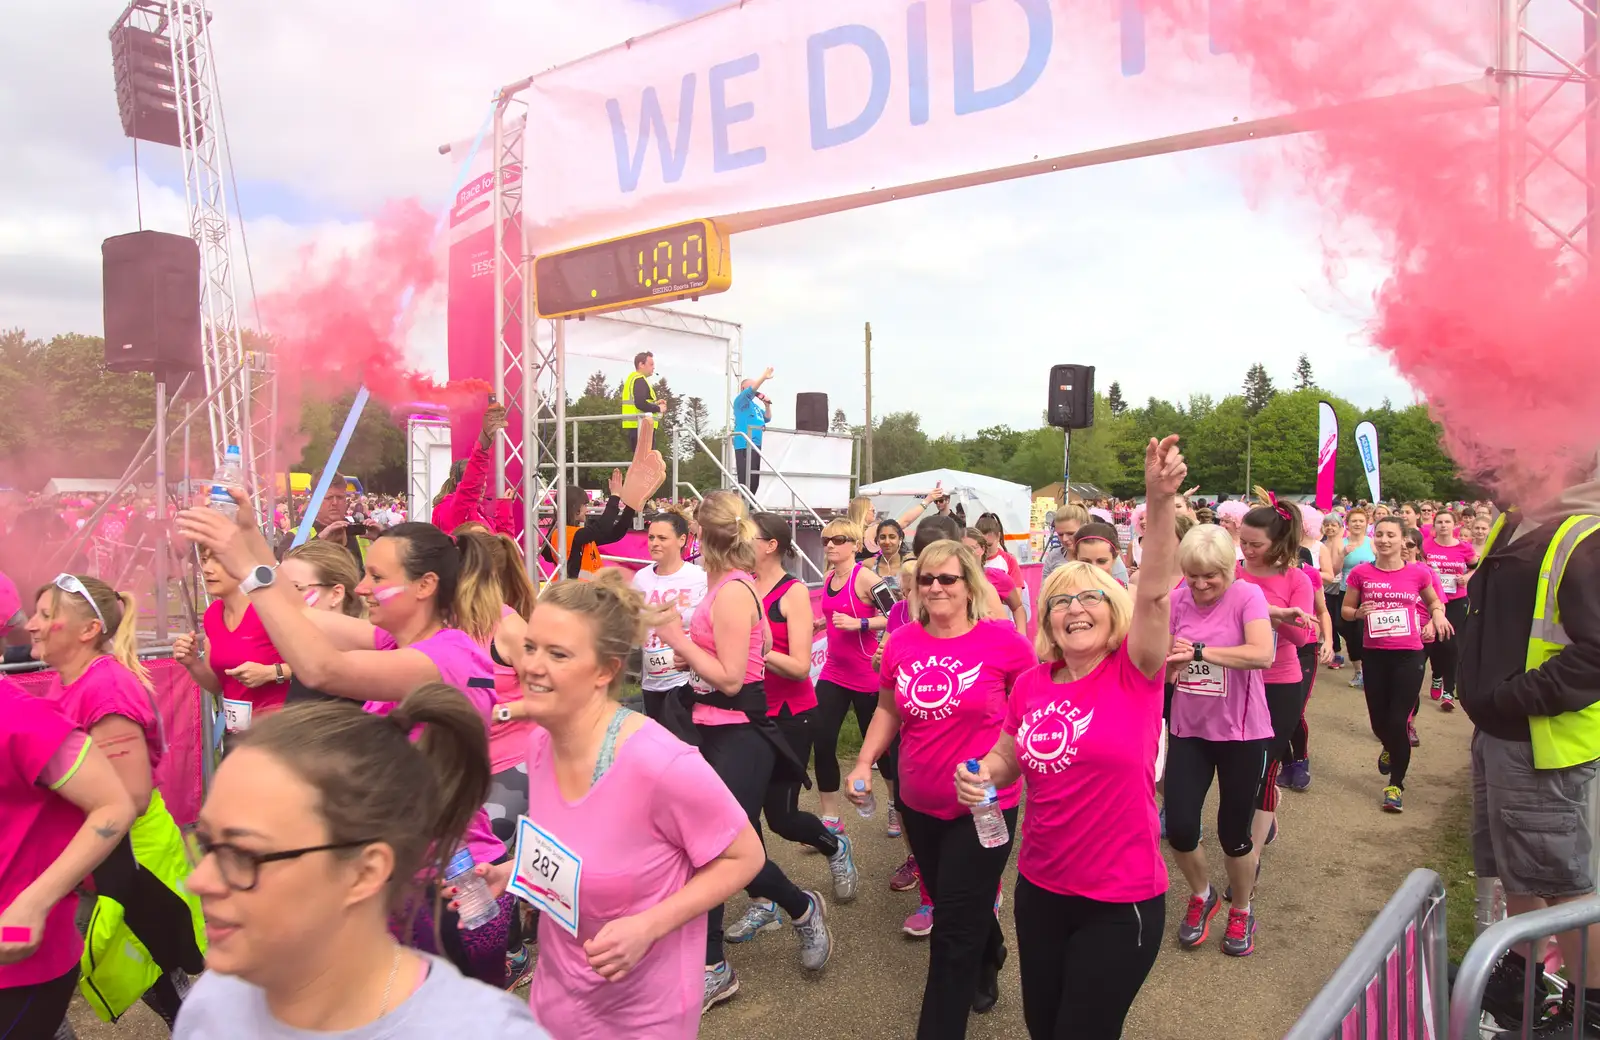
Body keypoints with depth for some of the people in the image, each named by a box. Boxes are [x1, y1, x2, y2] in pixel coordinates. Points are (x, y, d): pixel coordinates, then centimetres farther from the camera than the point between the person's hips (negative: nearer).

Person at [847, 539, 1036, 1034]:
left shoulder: (1002, 640, -15)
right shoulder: (901, 642, -4)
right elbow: (889, 710, 10)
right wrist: (864, 762, -2)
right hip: (919, 804, 5)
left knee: (954, 932, 2)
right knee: (952, 906, 26)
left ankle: (938, 1028, 19)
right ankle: (989, 958, 58)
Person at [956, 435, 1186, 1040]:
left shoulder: (1133, 674, -13)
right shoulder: (1031, 684, -2)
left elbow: (1155, 594, -30)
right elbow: (1006, 758, 12)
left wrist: (1160, 502, -44)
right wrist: (981, 775, -11)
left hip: (1120, 900, -5)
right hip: (1039, 888, 5)